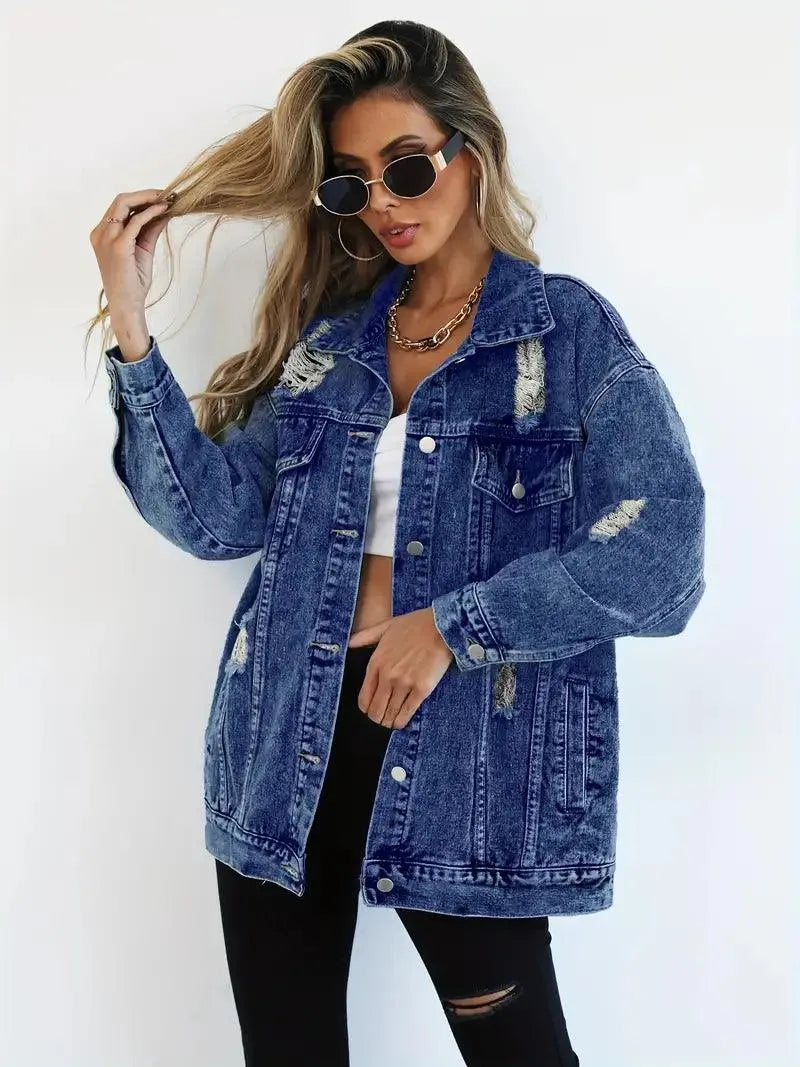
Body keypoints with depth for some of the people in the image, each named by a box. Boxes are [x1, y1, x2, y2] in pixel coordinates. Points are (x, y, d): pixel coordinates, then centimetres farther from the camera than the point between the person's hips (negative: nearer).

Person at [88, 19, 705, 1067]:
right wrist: (131, 329, -6)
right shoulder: (325, 337, 10)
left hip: (470, 756, -3)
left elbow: (662, 557, -12)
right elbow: (216, 516, 0)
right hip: (287, 743, 4)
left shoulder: (570, 331, -2)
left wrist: (455, 626, -15)